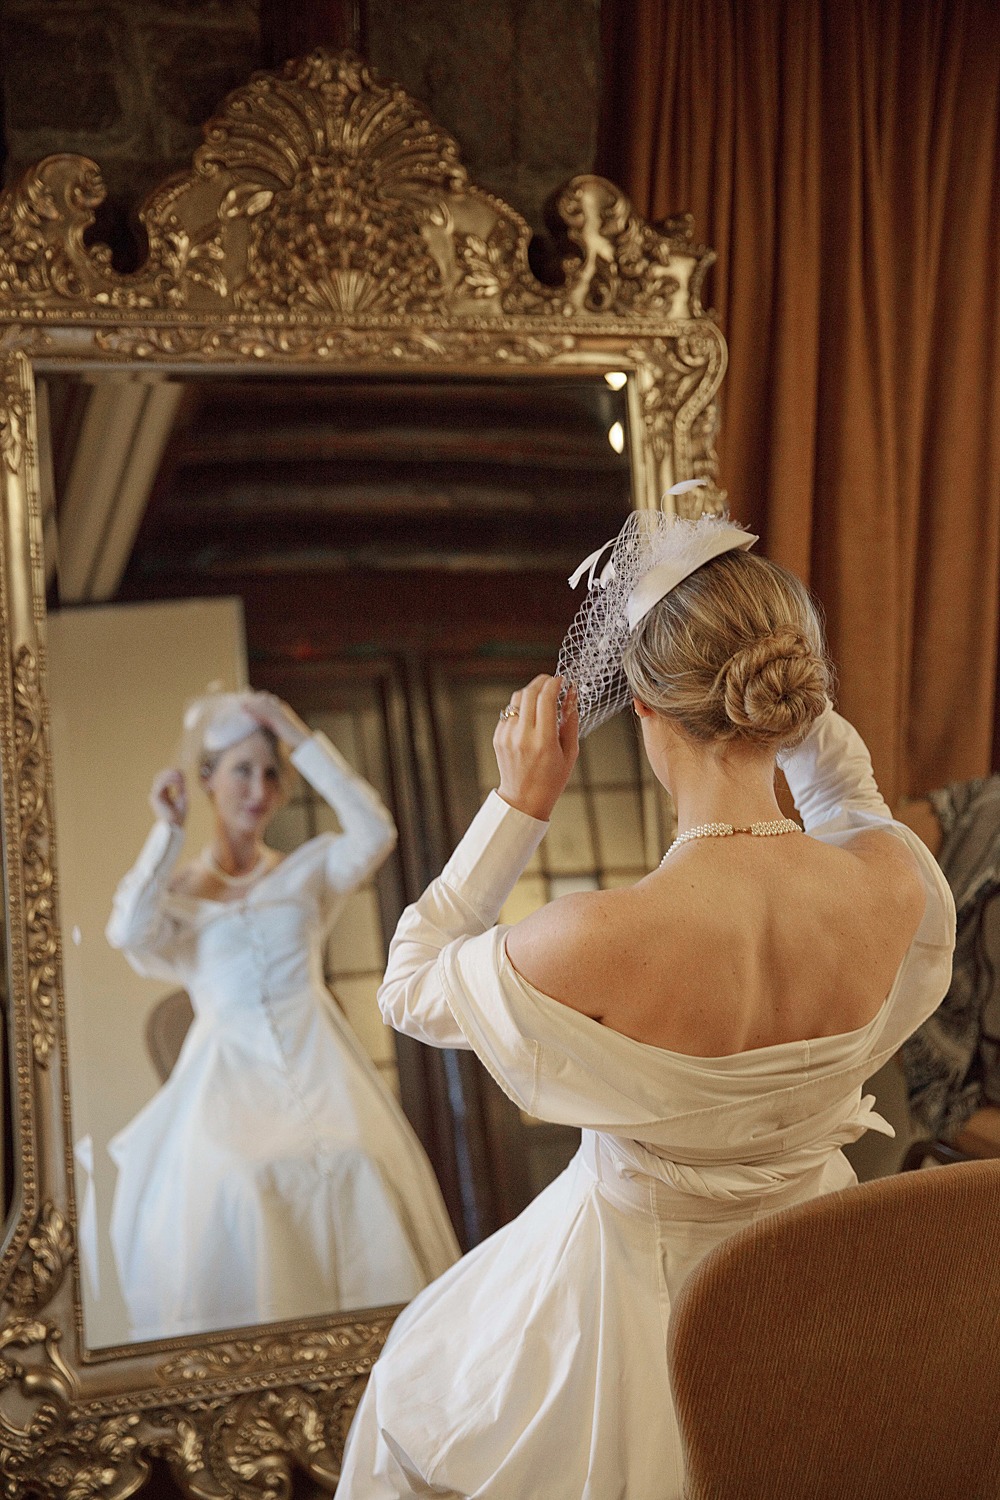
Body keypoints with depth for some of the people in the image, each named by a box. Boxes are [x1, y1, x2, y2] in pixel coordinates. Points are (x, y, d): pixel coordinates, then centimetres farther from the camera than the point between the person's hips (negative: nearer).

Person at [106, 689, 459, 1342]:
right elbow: (130, 931, -8)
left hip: (314, 1062, 1)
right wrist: (168, 830, 2)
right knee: (229, 1185, -23)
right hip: (228, 1072, -1)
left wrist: (304, 740, -1)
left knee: (355, 1168, -22)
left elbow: (376, 832, -4)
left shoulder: (308, 869, 15)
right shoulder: (176, 887, 14)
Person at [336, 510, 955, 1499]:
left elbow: (409, 991, -16)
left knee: (425, 1395, 30)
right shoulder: (896, 885, -24)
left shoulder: (603, 941, -38)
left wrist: (517, 805, -18)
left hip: (640, 1284, -3)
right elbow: (846, 793, 4)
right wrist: (769, 674, -5)